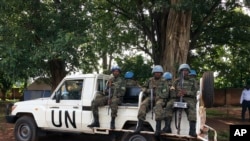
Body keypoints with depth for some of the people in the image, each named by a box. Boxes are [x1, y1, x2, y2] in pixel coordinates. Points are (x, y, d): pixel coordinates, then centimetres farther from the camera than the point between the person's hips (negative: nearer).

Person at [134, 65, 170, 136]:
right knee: (143, 104, -27)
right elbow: (143, 87, 26)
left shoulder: (164, 81, 5)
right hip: (150, 97, 3)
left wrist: (157, 97, -17)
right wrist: (147, 90, 3)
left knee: (158, 105, -37)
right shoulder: (150, 80, 15)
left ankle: (158, 128, -42)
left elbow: (165, 93, -2)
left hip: (160, 98, -3)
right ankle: (140, 125, -29)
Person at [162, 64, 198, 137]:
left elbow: (195, 92, 2)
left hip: (189, 98, -1)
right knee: (169, 105, -30)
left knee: (192, 107, -36)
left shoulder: (193, 81, 17)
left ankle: (192, 130, -45)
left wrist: (186, 92, -18)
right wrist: (177, 94, -17)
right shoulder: (176, 81, 19)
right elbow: (171, 93, 8)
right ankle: (167, 127, -36)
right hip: (177, 98, 2)